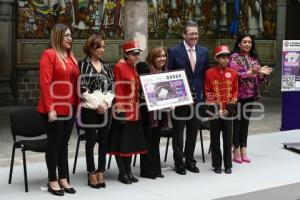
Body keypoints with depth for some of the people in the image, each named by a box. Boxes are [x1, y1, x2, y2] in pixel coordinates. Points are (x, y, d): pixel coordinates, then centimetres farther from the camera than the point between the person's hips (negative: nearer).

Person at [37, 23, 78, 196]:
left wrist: (78, 104, 10)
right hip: (54, 108, -7)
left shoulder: (71, 57, 14)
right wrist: (50, 108, -19)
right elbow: (45, 83, -15)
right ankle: (53, 181, 13)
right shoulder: (49, 55, -9)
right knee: (54, 143, 2)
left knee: (64, 143, 12)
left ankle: (64, 179, 20)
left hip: (69, 108, 7)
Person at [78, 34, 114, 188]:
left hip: (105, 107, 4)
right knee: (91, 140, -1)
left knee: (103, 140, 5)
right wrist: (96, 104, -11)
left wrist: (105, 103, -7)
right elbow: (82, 88, -9)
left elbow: (112, 87, 9)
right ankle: (92, 173, 6)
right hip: (89, 108, -4)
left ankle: (101, 172, 13)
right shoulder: (83, 64, -2)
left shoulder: (106, 66, 13)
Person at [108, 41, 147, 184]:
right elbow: (118, 90, -16)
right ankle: (122, 173, 10)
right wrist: (120, 110, -20)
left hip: (134, 111, 8)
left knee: (131, 141, 13)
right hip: (123, 111, -8)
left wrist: (137, 109, 15)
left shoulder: (135, 69, 13)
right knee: (121, 142, 1)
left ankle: (128, 171, 22)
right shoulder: (119, 67, -11)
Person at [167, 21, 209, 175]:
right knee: (178, 132, 7)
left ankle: (190, 160, 27)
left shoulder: (203, 52, 7)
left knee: (193, 131, 13)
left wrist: (205, 94, 4)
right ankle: (179, 162, 19)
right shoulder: (174, 51, -6)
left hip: (197, 98, 4)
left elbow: (205, 75, 11)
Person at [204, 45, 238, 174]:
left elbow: (235, 92, 4)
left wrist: (229, 108, -5)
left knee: (228, 138, 6)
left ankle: (228, 165, 15)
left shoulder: (233, 73, 2)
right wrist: (215, 108, -8)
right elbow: (207, 93, -2)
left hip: (228, 111, 2)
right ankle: (217, 165, 15)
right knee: (215, 139, 5)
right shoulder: (209, 73, -4)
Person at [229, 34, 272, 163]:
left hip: (251, 94, 5)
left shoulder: (254, 58, 10)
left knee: (246, 121, 9)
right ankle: (236, 149, 10)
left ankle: (243, 149, 16)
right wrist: (250, 72, -27)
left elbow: (258, 78, 11)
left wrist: (262, 73, -10)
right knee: (237, 121, 1)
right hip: (238, 95, -5)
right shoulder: (234, 57, -6)